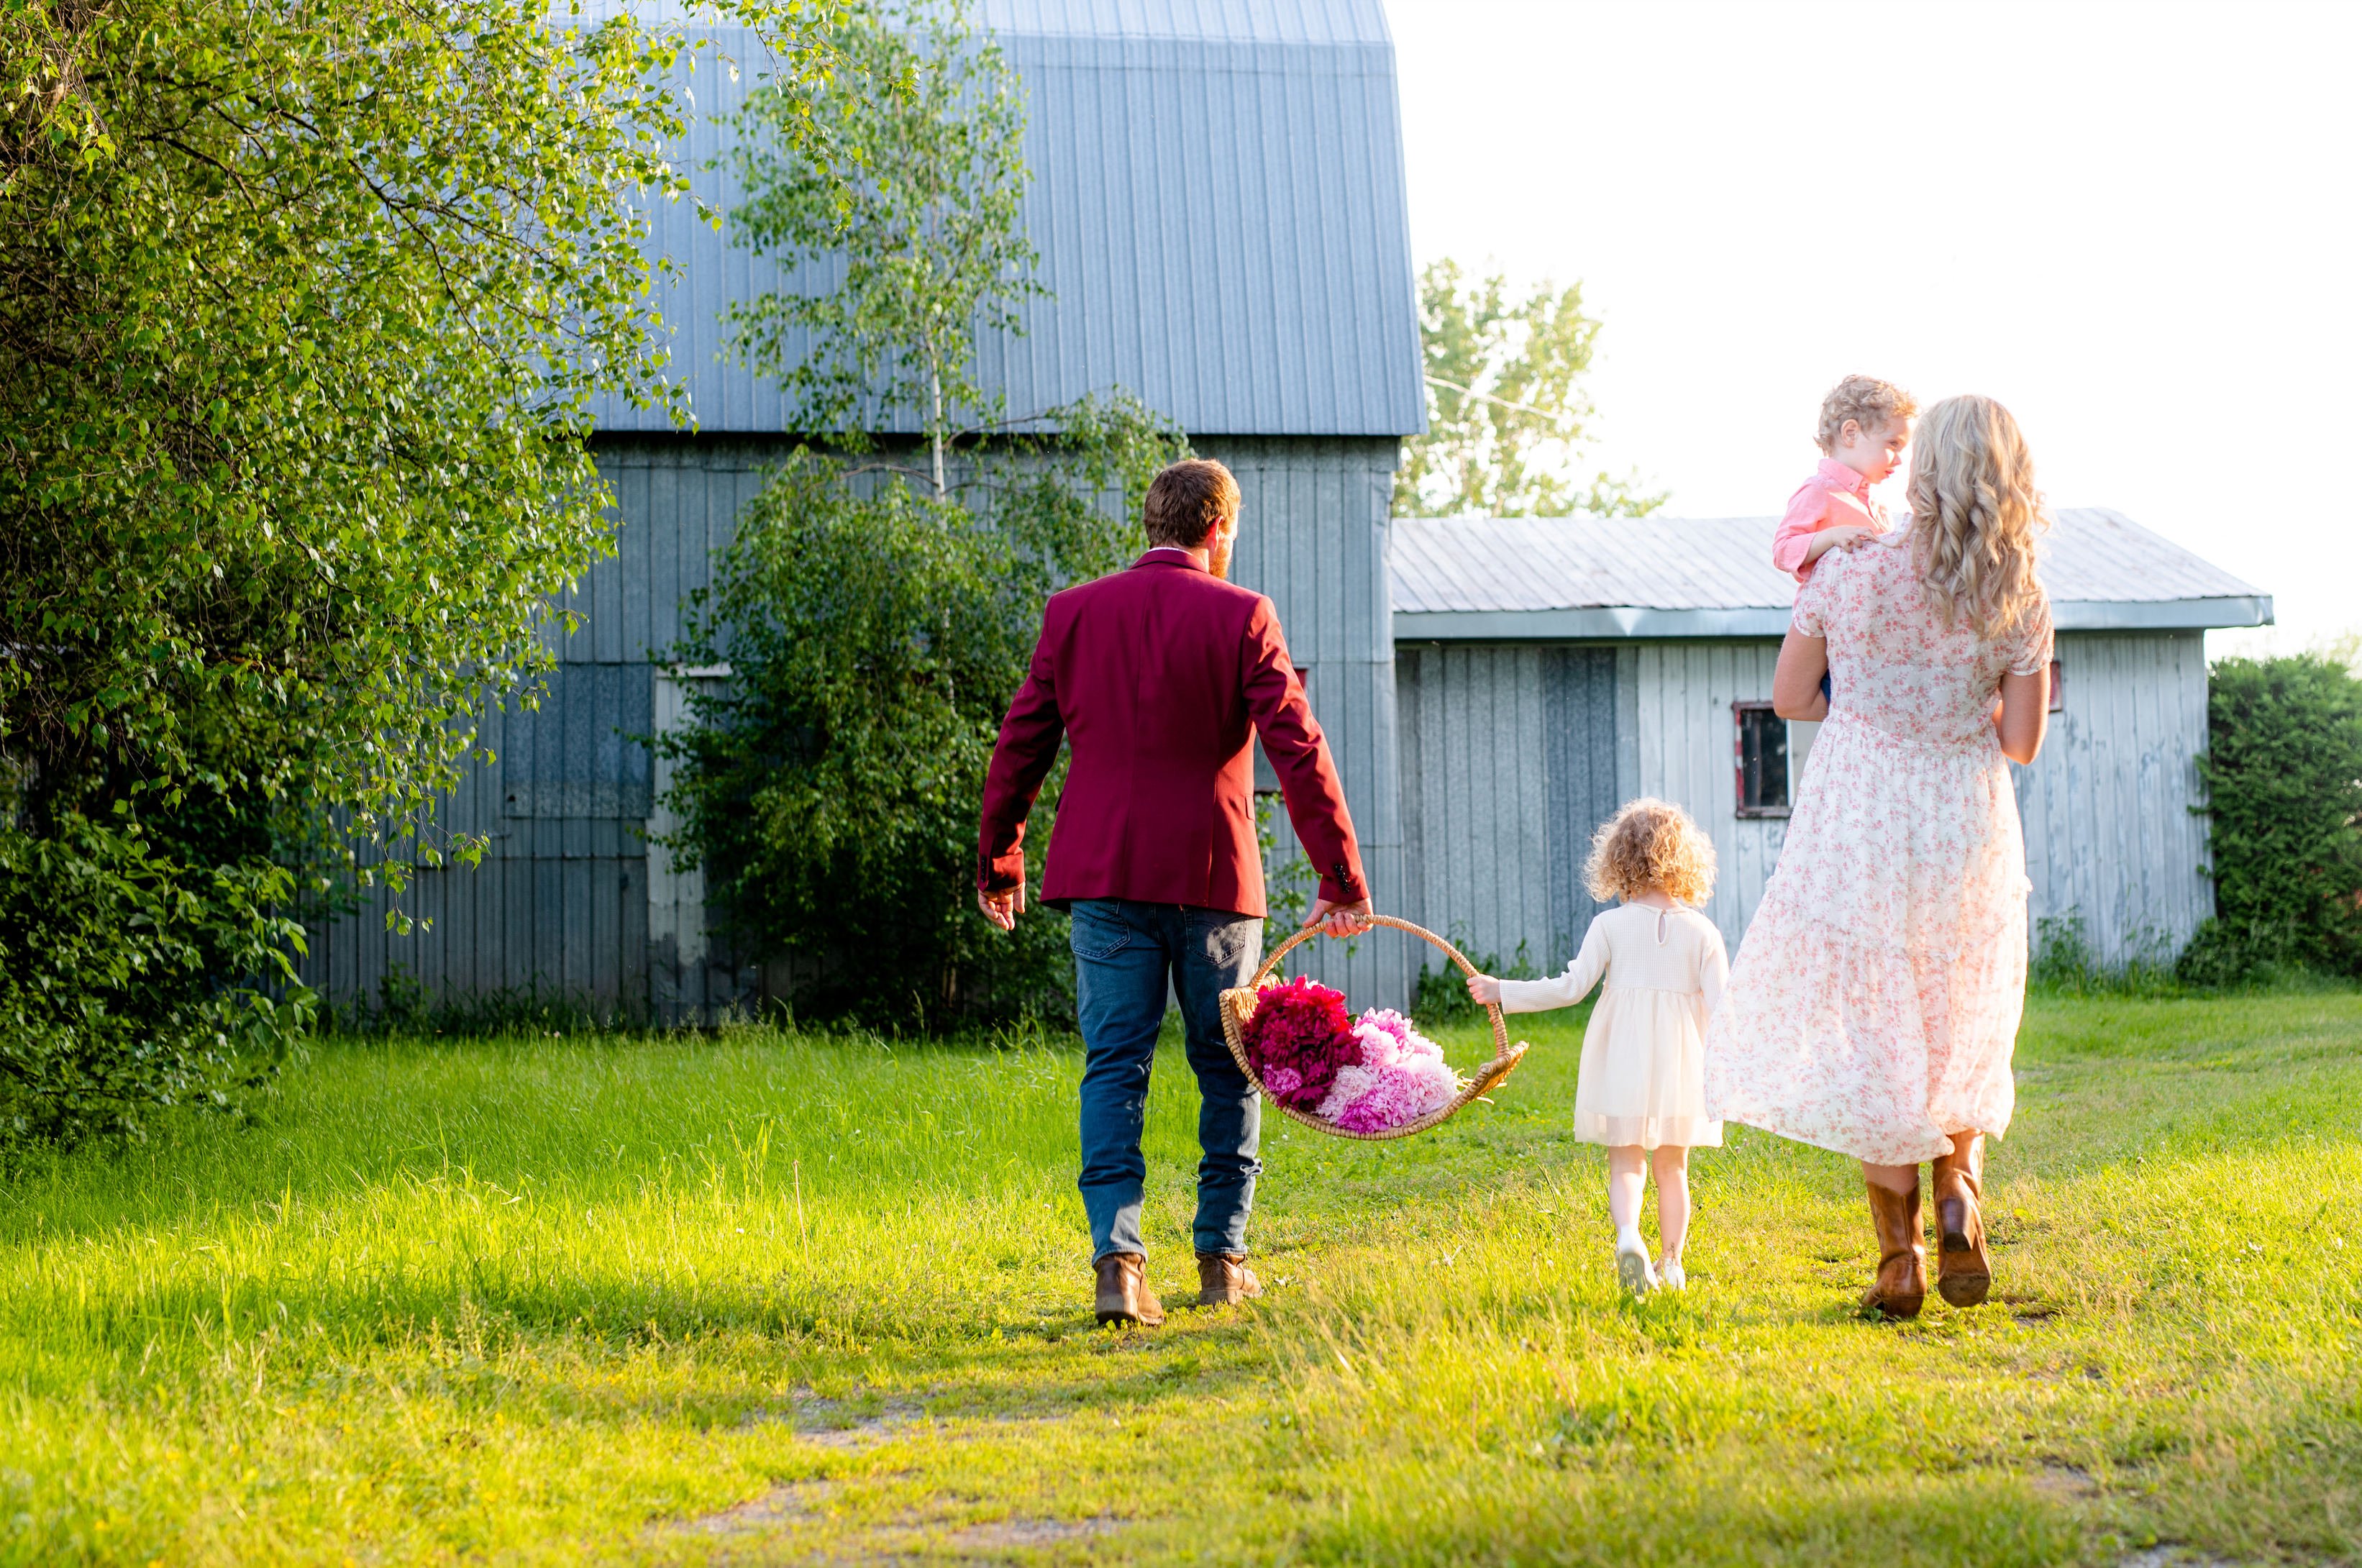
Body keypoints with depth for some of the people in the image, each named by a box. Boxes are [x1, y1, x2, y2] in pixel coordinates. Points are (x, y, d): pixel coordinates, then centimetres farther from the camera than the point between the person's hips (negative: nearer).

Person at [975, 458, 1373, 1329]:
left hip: (1104, 875, 2)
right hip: (1212, 878, -2)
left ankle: (1118, 1259, -12)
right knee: (1228, 1066, 12)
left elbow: (1021, 745, 7)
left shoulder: (1073, 613, 4)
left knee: (1114, 1067, 1)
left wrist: (997, 862, 17)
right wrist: (1342, 877, -6)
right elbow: (1298, 751, -9)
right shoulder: (1241, 618, -4)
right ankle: (1222, 1257, 16)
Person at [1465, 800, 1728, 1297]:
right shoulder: (1702, 931, -1)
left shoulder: (1610, 925, -4)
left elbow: (1571, 987, -7)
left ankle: (1628, 1234, -23)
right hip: (1680, 1063, 1)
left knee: (1625, 1163, 4)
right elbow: (1719, 1006, -4)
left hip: (1622, 1058, -1)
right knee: (1672, 1166, 14)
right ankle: (1671, 1263, 16)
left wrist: (1503, 991, 2)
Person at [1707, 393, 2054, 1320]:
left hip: (1858, 826, -1)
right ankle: (1958, 1186, -2)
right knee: (1957, 1034, 22)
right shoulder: (2019, 605, -7)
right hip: (1967, 833, 2)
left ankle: (1900, 1260, 4)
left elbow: (1789, 697, 0)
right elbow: (2021, 742, -5)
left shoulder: (1845, 578, -9)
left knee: (1868, 1041, 7)